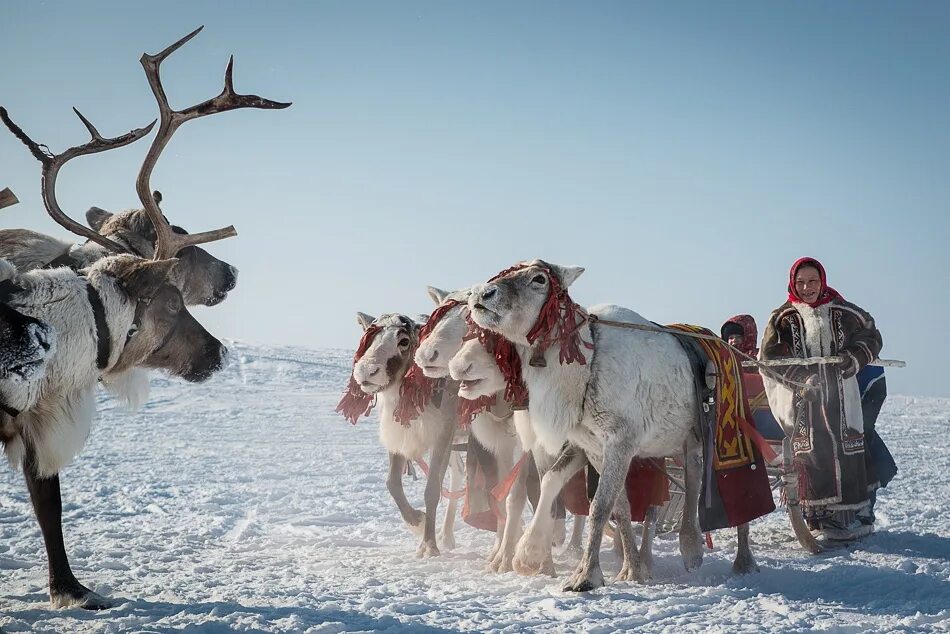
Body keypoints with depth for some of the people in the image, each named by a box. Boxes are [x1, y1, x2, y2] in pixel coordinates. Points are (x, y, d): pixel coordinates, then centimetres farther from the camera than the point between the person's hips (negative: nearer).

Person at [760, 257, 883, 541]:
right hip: (803, 398, -1)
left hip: (841, 397, 1)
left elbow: (871, 336, 16)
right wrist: (803, 376, -12)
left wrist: (855, 357, -4)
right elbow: (768, 359, -1)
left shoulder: (843, 313, 7)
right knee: (812, 454, -7)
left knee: (849, 450, -1)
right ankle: (823, 516, -4)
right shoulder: (783, 319, 3)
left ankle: (855, 512, 7)